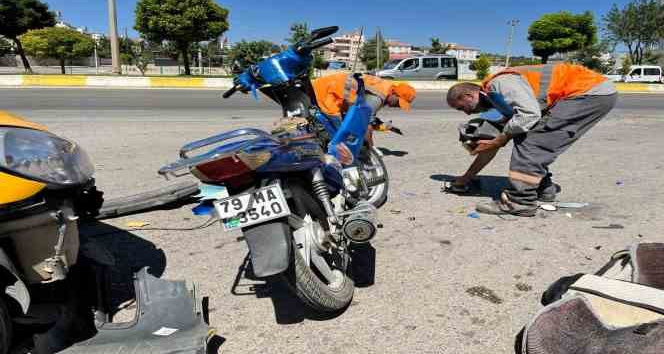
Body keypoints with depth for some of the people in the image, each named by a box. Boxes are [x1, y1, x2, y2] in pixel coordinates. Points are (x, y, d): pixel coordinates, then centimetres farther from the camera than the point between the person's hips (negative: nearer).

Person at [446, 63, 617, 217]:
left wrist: (498, 140, -16)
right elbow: (492, 145, 21)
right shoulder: (499, 98, 16)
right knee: (527, 138, 12)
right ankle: (543, 188, 18)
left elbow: (530, 114, -27)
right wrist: (467, 177, 25)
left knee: (531, 138, -15)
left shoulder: (499, 84, -14)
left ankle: (520, 201, -13)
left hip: (595, 92, -10)